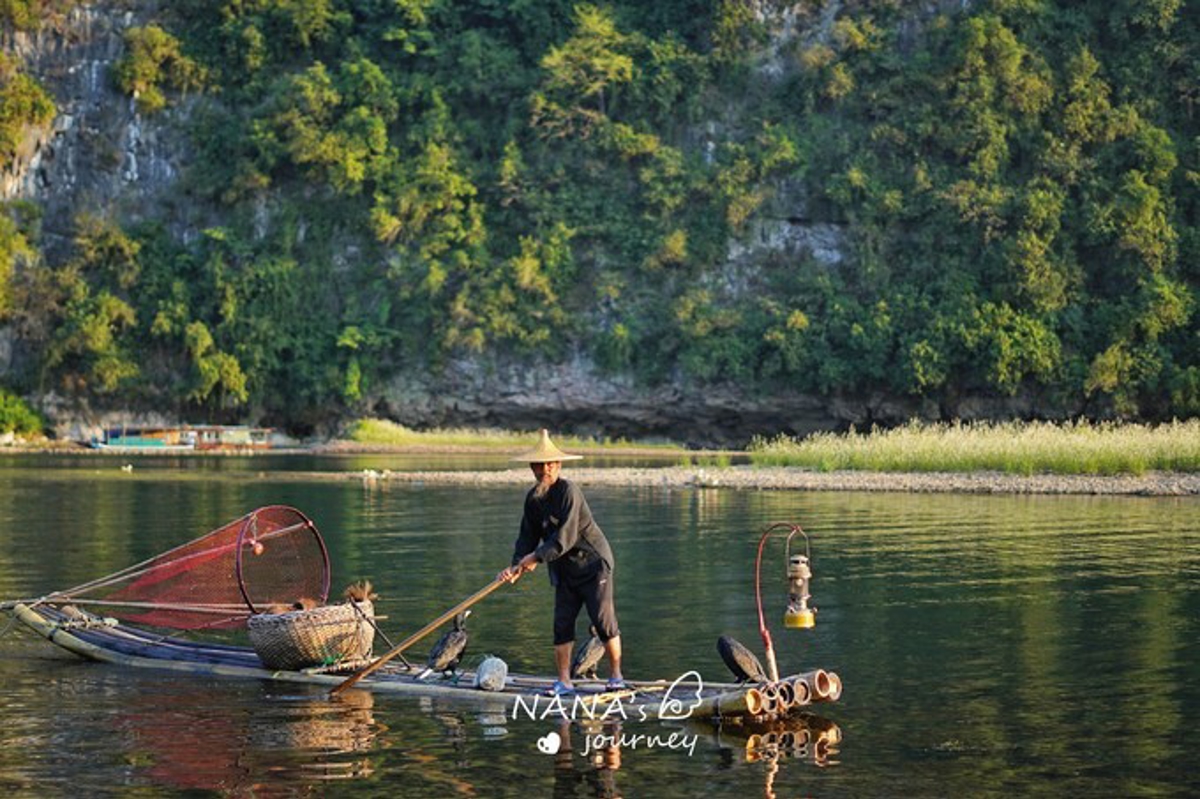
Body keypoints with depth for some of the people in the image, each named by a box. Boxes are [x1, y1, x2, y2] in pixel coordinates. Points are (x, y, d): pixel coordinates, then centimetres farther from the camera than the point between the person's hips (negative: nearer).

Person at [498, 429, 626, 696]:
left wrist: (536, 557, -23)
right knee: (562, 624, 2)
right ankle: (564, 681, 7)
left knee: (603, 621, -7)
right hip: (565, 570, 7)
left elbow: (566, 537, -25)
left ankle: (616, 676, 4)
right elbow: (528, 536, 5)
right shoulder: (533, 498, 5)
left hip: (593, 563, -7)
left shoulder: (568, 491, -19)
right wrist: (516, 567, -9)